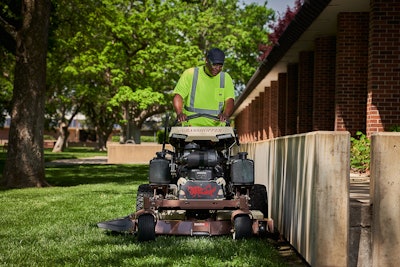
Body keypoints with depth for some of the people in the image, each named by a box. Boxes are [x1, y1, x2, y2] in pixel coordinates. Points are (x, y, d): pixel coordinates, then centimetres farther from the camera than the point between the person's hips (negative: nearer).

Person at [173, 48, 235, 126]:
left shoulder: (226, 78, 10)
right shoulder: (190, 74, 5)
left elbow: (230, 100, -2)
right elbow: (178, 96, -2)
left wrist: (225, 114, -25)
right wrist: (179, 113, -23)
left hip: (215, 127, 1)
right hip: (192, 126, -1)